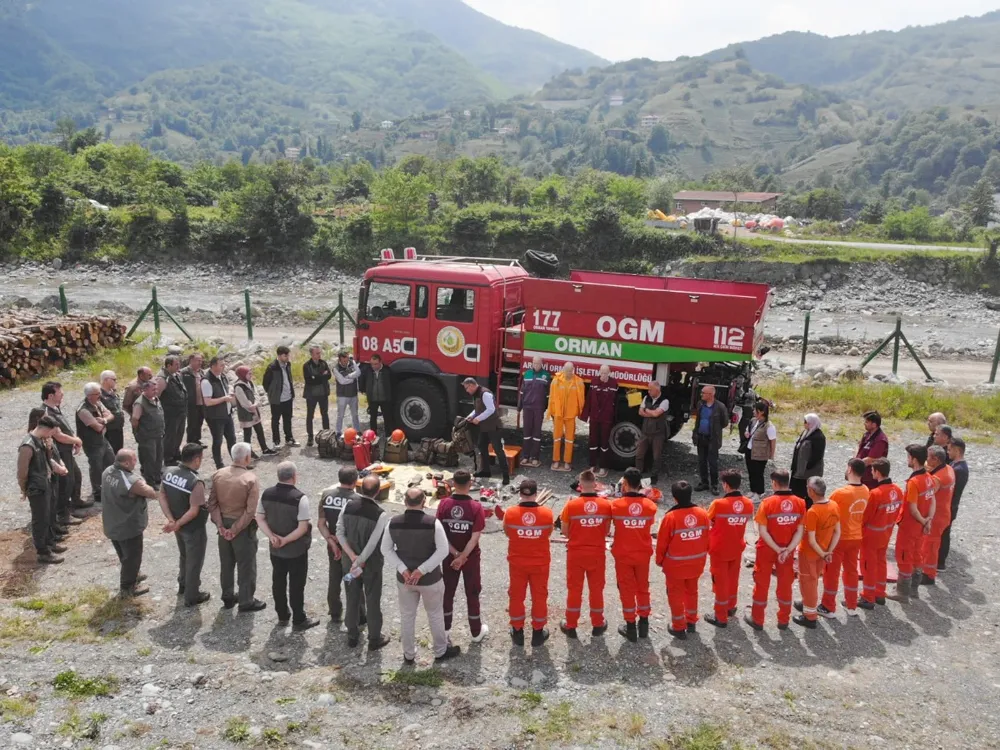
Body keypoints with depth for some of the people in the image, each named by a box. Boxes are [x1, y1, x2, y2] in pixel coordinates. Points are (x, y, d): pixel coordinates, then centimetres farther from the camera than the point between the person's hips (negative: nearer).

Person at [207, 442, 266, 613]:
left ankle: (228, 597, 34)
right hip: (243, 527, -6)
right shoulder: (251, 479, -20)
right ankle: (246, 601, 20)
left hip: (224, 524, 6)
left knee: (226, 564, 20)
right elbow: (251, 511, -23)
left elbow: (212, 503, -4)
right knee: (246, 566, 9)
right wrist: (235, 530, -16)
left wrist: (220, 525, -6)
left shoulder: (218, 475, -4)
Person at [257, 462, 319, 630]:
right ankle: (299, 620, 18)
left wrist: (271, 536, -8)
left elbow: (260, 518, -1)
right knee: (296, 585, 7)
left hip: (275, 549, 5)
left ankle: (282, 615, 32)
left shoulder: (266, 494, -5)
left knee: (278, 582, 19)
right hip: (297, 550, -5)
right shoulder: (300, 497, -23)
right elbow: (303, 527, -24)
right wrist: (285, 540, -16)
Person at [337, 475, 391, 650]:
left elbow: (340, 533, -8)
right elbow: (372, 544, -23)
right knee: (372, 600, 11)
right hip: (372, 563, -4)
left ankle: (352, 635, 33)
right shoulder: (380, 514, -25)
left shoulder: (348, 506, -12)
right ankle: (374, 639, 25)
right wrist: (360, 562, -13)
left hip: (351, 560, 4)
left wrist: (353, 557, -9)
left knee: (353, 597, 19)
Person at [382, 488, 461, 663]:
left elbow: (386, 549, -7)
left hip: (404, 579, 2)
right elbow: (443, 550, -21)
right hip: (430, 579, -2)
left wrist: (402, 570, -11)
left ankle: (409, 655, 30)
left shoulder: (393, 523, -10)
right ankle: (441, 651, 34)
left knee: (407, 616, 18)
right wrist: (422, 570, -18)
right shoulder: (433, 523, -20)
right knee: (435, 615, 18)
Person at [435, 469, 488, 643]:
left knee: (448, 593, 17)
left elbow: (440, 534, -11)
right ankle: (476, 632, 26)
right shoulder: (476, 507, -18)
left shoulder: (444, 504, -12)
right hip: (470, 557, -2)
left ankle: (445, 632, 28)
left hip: (449, 557, 2)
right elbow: (475, 537, -21)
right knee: (472, 594, 14)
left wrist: (455, 554, -9)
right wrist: (462, 557, -15)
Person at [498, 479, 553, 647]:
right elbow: (548, 533, 0)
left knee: (516, 596, 17)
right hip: (540, 563, 0)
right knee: (539, 596, 16)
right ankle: (538, 633, 27)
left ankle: (517, 632, 29)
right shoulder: (547, 513, -17)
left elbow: (507, 533, 0)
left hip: (517, 562, 0)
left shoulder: (510, 513, -18)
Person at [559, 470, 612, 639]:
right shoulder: (606, 504, -9)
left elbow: (565, 532, -5)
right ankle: (598, 624, 28)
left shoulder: (571, 505, -14)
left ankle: (570, 626, 21)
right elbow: (606, 531, -1)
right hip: (597, 553, 1)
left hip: (576, 553, -1)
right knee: (596, 589, 16)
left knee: (574, 589, 11)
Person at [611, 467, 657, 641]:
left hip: (623, 555, -2)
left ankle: (630, 627, 18)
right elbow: (650, 524, 3)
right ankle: (643, 624, 29)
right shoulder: (650, 505, -10)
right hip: (643, 554, 2)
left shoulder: (616, 504, -16)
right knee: (643, 588, 18)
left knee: (627, 589, 11)